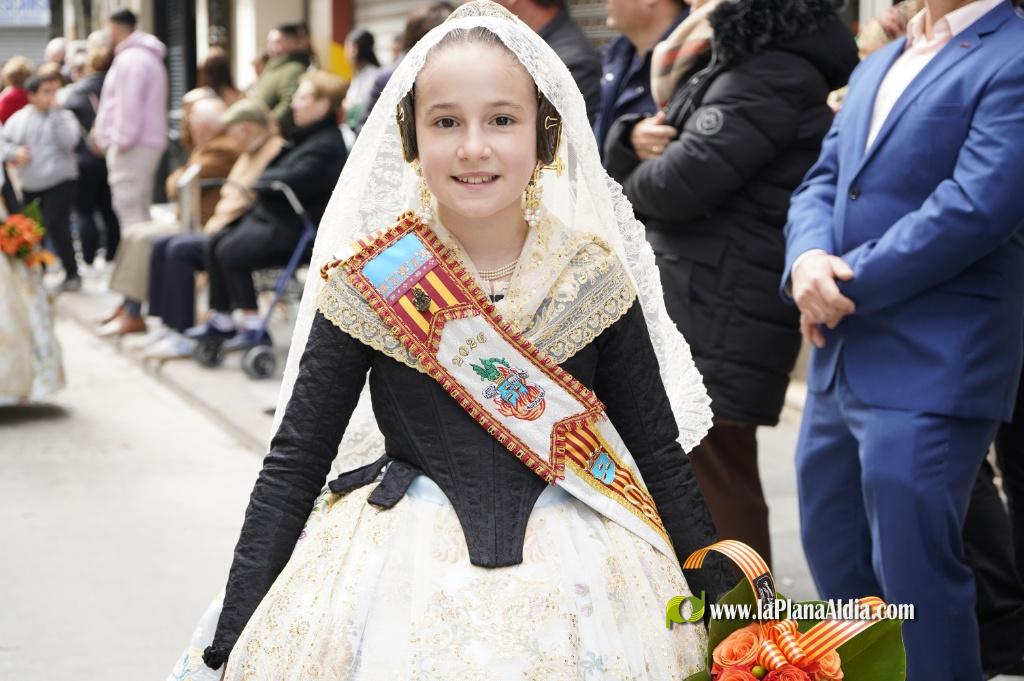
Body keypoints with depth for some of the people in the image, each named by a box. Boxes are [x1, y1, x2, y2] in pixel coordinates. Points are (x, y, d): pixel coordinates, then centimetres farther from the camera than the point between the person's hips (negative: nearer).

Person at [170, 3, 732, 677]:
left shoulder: (594, 275, -4)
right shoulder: (368, 281, -8)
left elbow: (661, 455, 2)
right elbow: (294, 463, -5)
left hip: (574, 579, 1)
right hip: (401, 573, -1)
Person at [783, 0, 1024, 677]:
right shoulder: (875, 67, 18)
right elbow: (822, 183, 13)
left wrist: (848, 286, -14)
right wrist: (807, 258, -10)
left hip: (930, 367, -8)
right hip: (840, 361, 8)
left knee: (913, 573, -4)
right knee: (833, 554, 18)